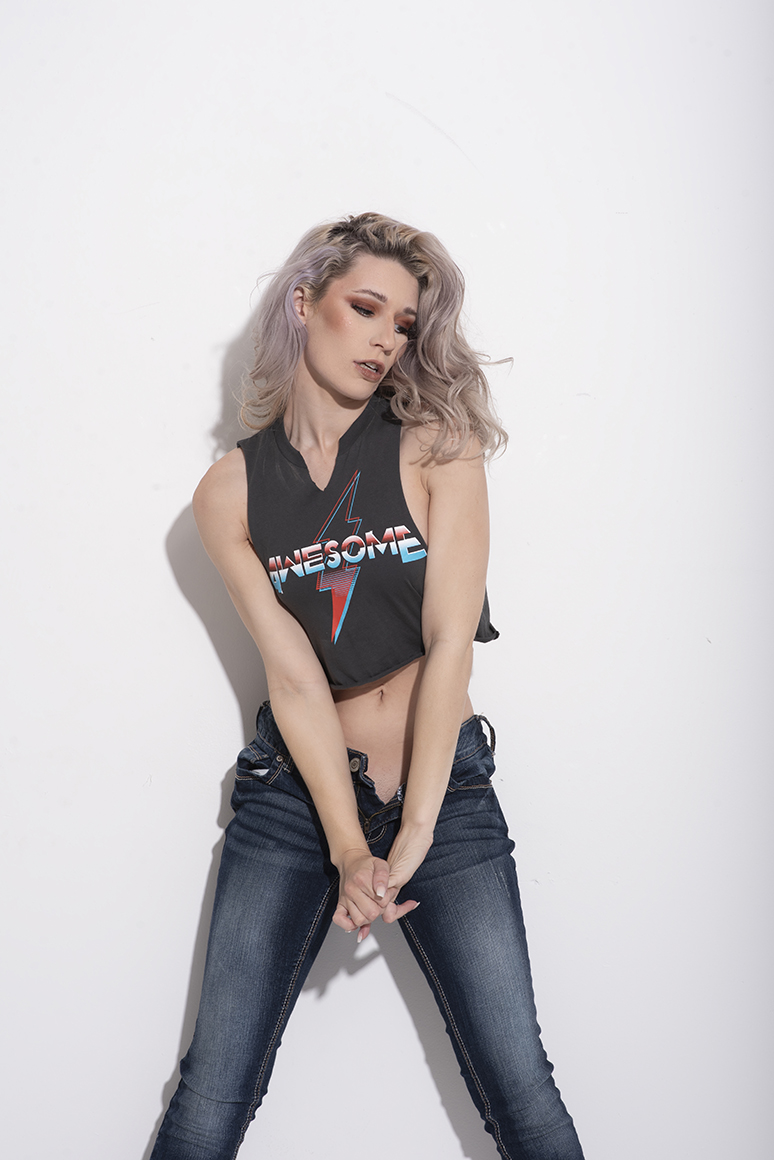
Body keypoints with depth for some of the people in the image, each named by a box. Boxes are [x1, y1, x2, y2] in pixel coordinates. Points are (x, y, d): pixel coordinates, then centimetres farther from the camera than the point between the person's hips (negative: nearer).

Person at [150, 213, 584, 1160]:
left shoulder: (437, 446, -2)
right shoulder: (231, 490, 0)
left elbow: (449, 645, -10)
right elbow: (294, 675, -7)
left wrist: (415, 831, -14)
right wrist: (347, 848, -15)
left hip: (444, 789, 0)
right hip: (295, 793, 1)